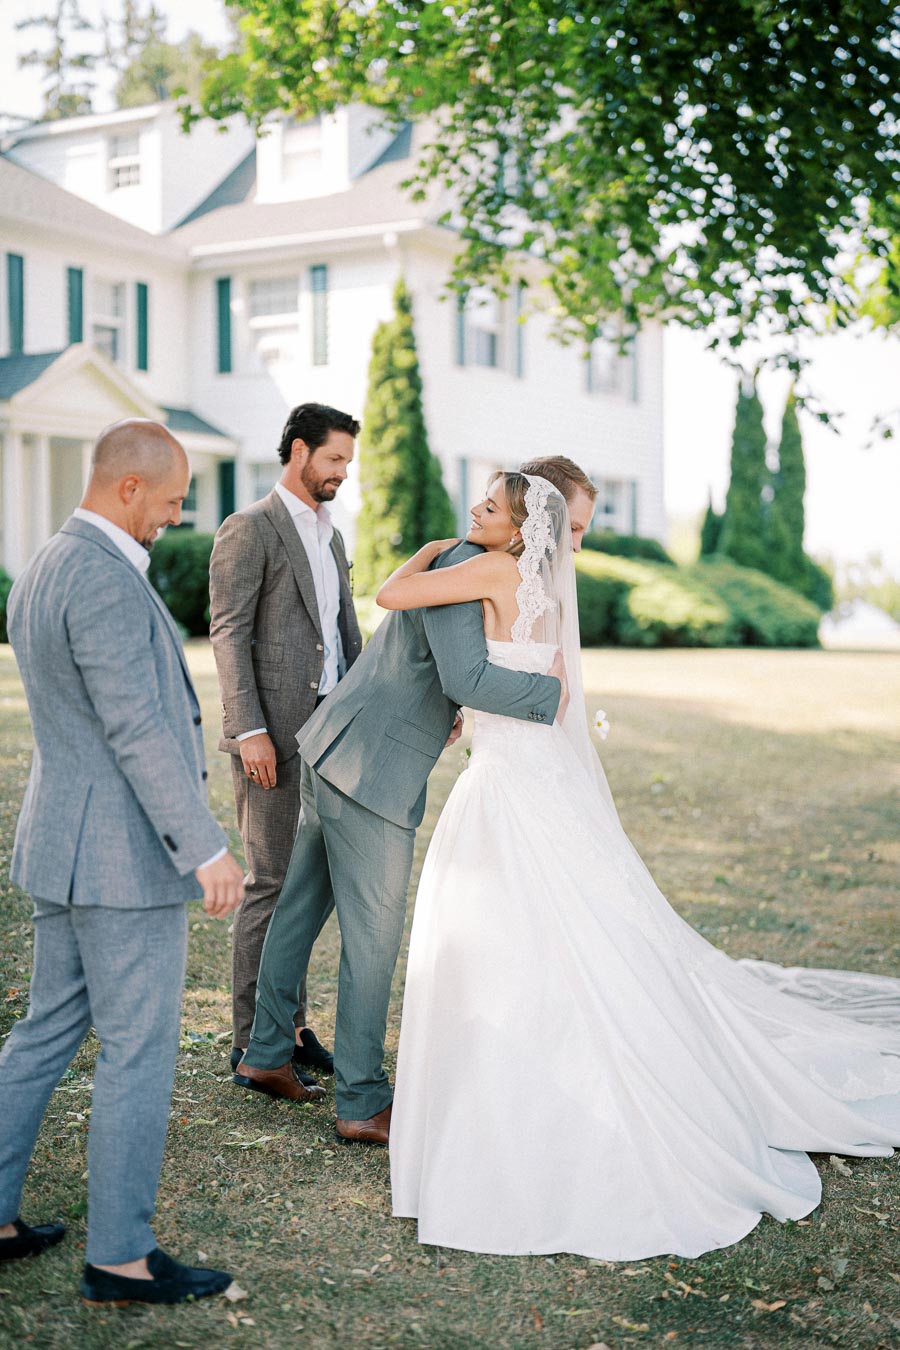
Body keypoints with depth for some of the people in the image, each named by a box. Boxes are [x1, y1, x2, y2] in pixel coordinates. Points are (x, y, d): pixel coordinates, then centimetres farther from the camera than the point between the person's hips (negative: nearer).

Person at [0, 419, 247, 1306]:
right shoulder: (105, 580, -20)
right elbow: (136, 728, -24)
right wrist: (206, 848, -22)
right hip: (126, 853, -10)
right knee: (138, 1052, 1)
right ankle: (119, 1257, 12)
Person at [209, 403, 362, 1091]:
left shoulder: (332, 536, 19)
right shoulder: (249, 530, -6)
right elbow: (228, 635, -12)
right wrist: (250, 732, -19)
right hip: (273, 733, -7)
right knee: (271, 884, -3)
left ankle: (292, 1025, 22)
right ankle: (251, 1042, 7)